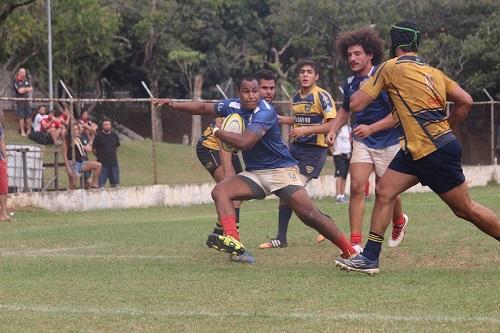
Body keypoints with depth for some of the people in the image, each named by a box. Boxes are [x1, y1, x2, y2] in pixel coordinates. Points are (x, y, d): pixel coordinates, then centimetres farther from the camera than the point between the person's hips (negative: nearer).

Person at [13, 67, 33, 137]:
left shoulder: (27, 80, 12)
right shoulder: (16, 81, -6)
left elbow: (31, 89, 7)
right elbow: (20, 91, -16)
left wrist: (24, 89, -9)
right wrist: (27, 89, 0)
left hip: (26, 100, 5)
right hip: (20, 101, -5)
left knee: (29, 115, 2)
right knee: (21, 116, -3)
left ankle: (29, 130, 12)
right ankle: (22, 131, 2)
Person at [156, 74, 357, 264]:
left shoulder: (265, 112, -22)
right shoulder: (233, 106, 0)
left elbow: (244, 142, -31)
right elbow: (203, 108, 16)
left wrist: (217, 131, -17)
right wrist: (175, 105, 6)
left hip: (281, 170, -7)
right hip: (254, 173, 7)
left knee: (310, 216, -16)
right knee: (220, 191, -18)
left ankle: (350, 251, -5)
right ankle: (234, 243, -35)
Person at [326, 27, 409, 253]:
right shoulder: (350, 83, 3)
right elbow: (345, 110, 22)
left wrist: (371, 128, -25)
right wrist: (333, 130, 7)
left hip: (387, 143, -4)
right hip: (362, 142, 4)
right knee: (357, 187, -13)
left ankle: (399, 221, 43)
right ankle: (356, 243, -14)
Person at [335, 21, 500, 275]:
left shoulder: (390, 68, -7)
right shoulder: (433, 72, 14)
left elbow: (355, 104, -5)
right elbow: (465, 102, 8)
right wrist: (445, 128, 20)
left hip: (437, 151, -8)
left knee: (465, 209, 2)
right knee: (384, 190, 2)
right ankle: (370, 258, 0)